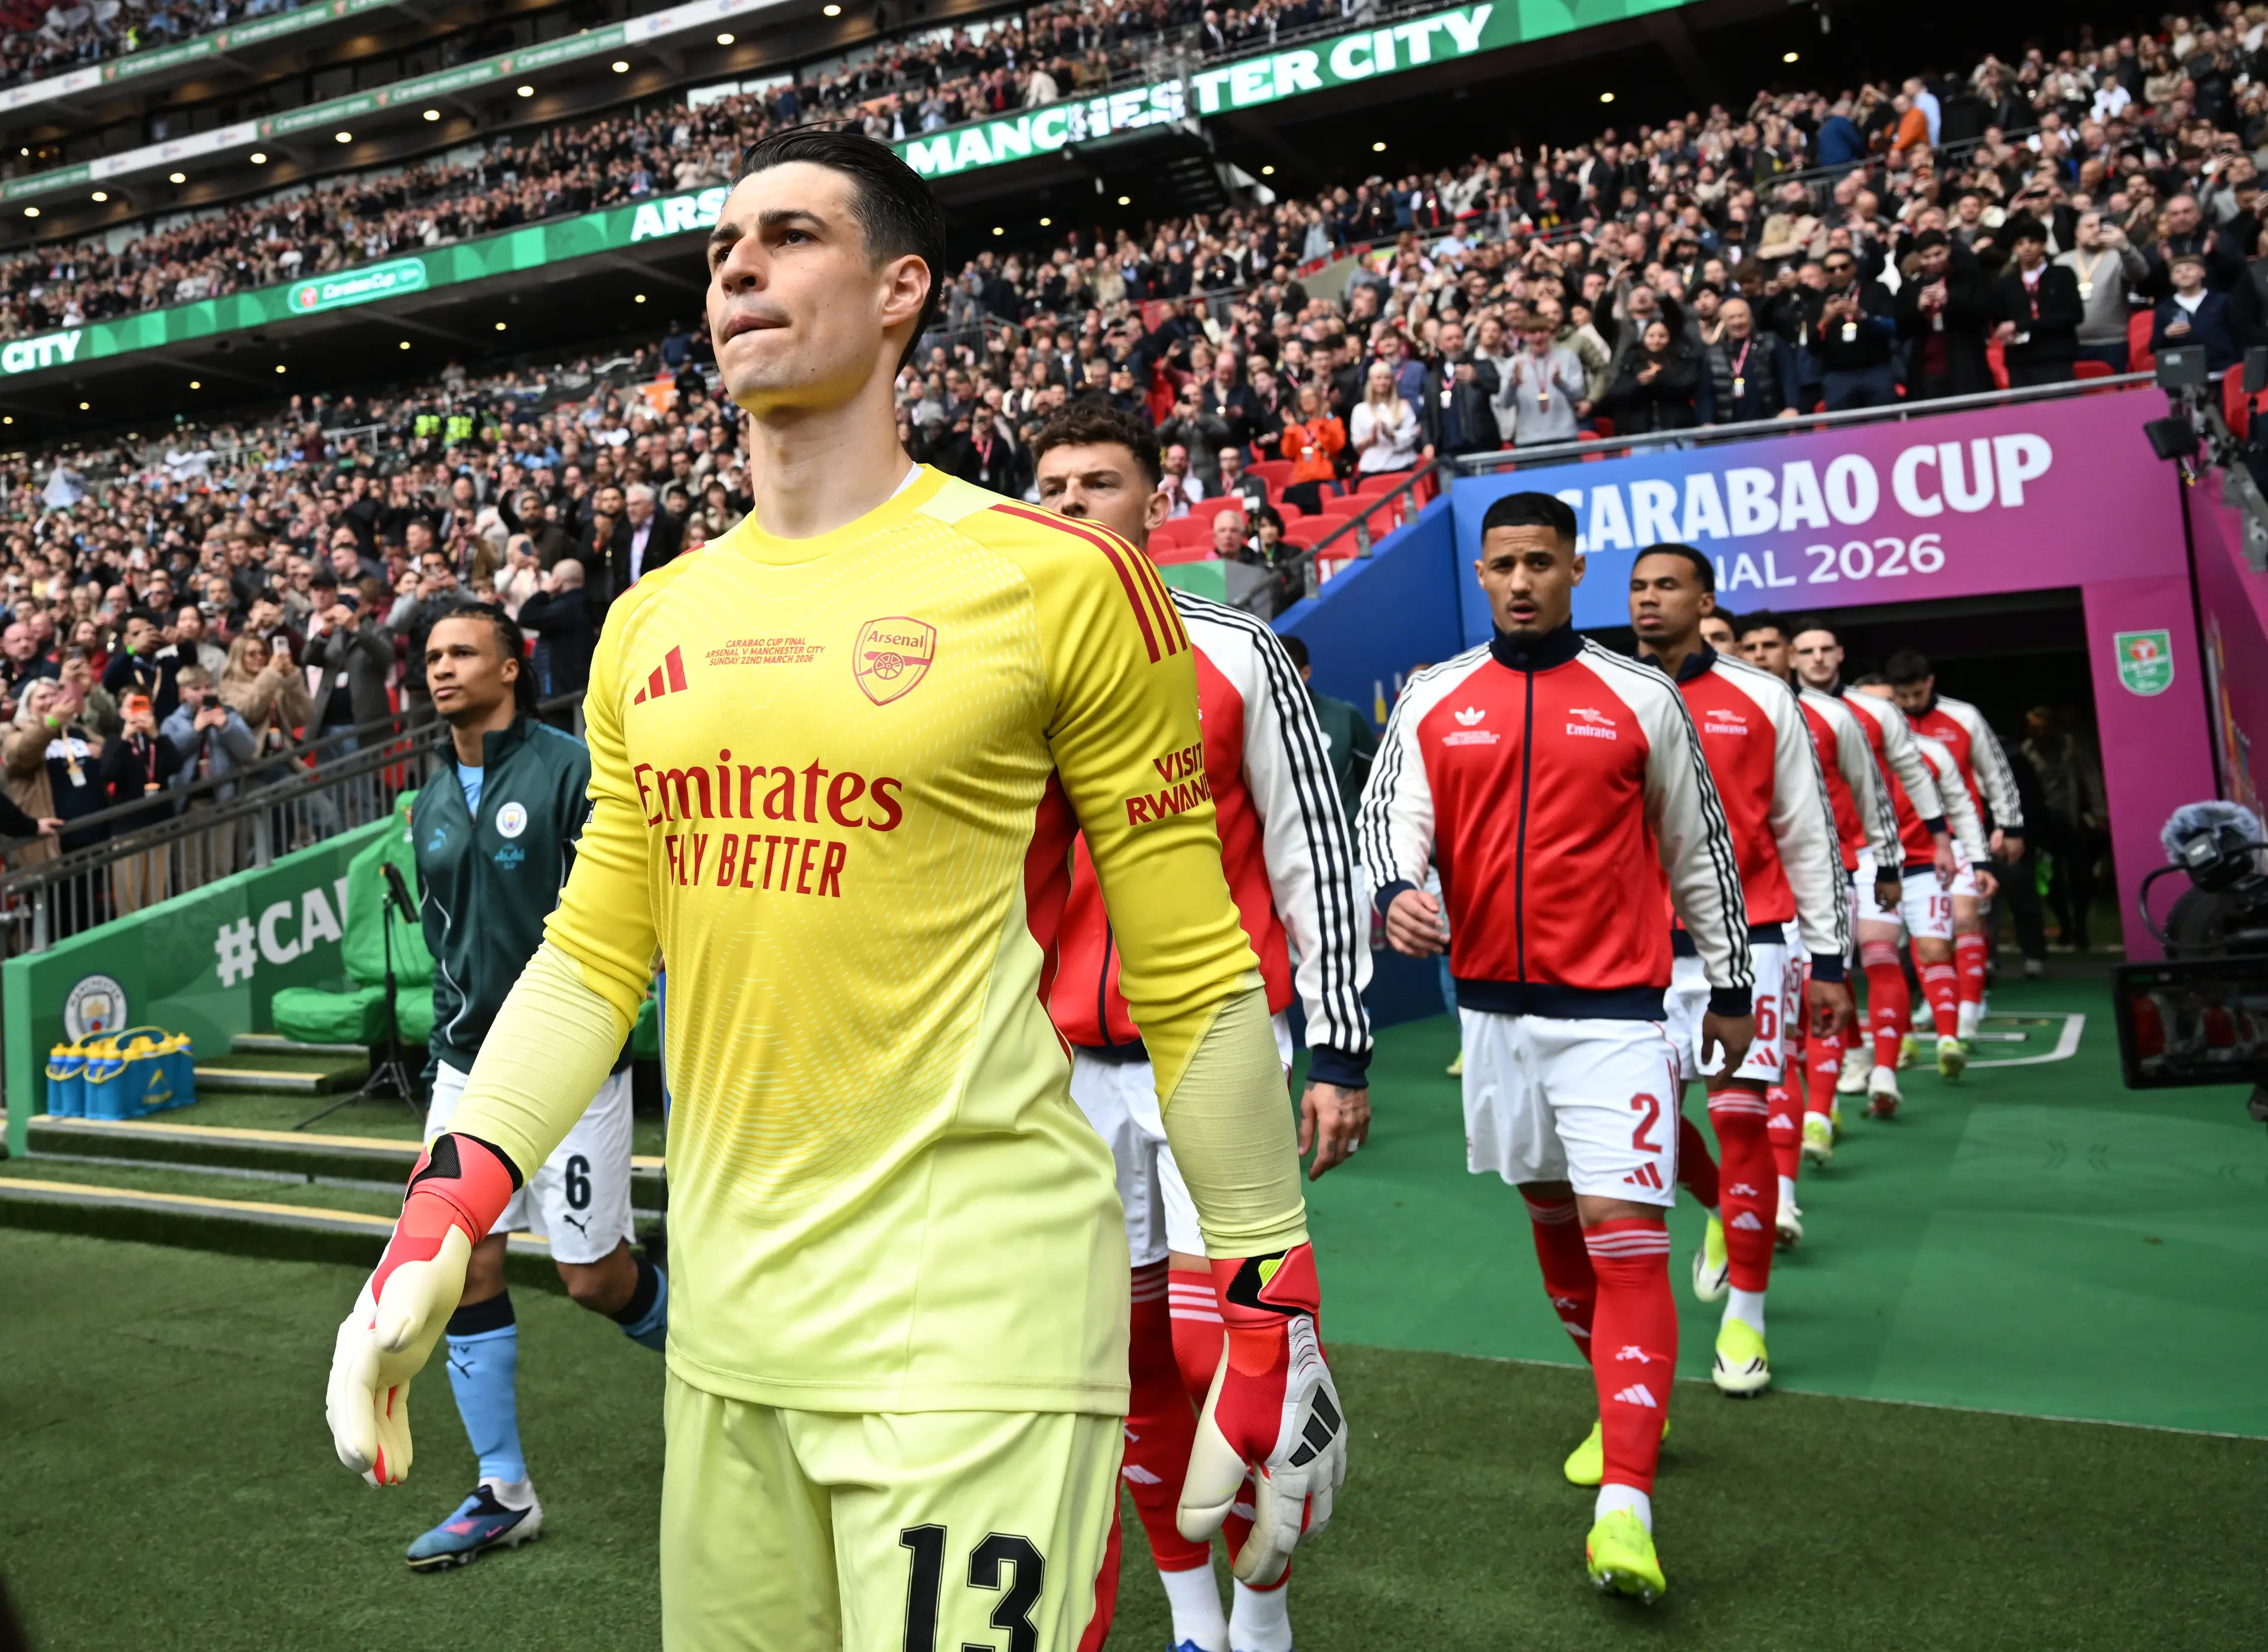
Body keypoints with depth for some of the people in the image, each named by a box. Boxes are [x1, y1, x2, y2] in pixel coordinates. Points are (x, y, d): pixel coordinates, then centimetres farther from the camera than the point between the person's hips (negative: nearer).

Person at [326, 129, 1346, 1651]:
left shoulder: (1055, 582, -9)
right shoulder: (653, 623, 8)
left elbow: (1194, 977, -7)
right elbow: (597, 951, 11)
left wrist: (1272, 1309, -5)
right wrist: (446, 1212, 0)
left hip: (977, 1337, -5)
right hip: (725, 1323, 6)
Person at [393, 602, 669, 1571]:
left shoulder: (569, 769, -12)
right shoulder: (431, 799, 9)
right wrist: (452, 1033, 18)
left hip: (569, 1064, -6)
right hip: (469, 1064, 6)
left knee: (595, 1279, 1)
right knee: (461, 1265, 4)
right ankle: (503, 1495, 18)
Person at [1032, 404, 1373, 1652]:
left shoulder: (1237, 652, -3)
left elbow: (1314, 856, -3)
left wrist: (1340, 1052, -7)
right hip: (1074, 1061, 4)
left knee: (1219, 1344, -7)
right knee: (1134, 1348, 11)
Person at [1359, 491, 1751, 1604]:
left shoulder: (1643, 700, 0)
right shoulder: (1432, 700, 5)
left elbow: (1700, 848, 7)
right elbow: (1387, 814, -3)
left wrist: (1729, 987, 10)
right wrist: (1396, 891, -26)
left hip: (1614, 1008, -3)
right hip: (1492, 1000, 4)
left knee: (1626, 1240, -10)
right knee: (1551, 1213, 17)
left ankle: (1625, 1508, -9)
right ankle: (1621, 1399, 39)